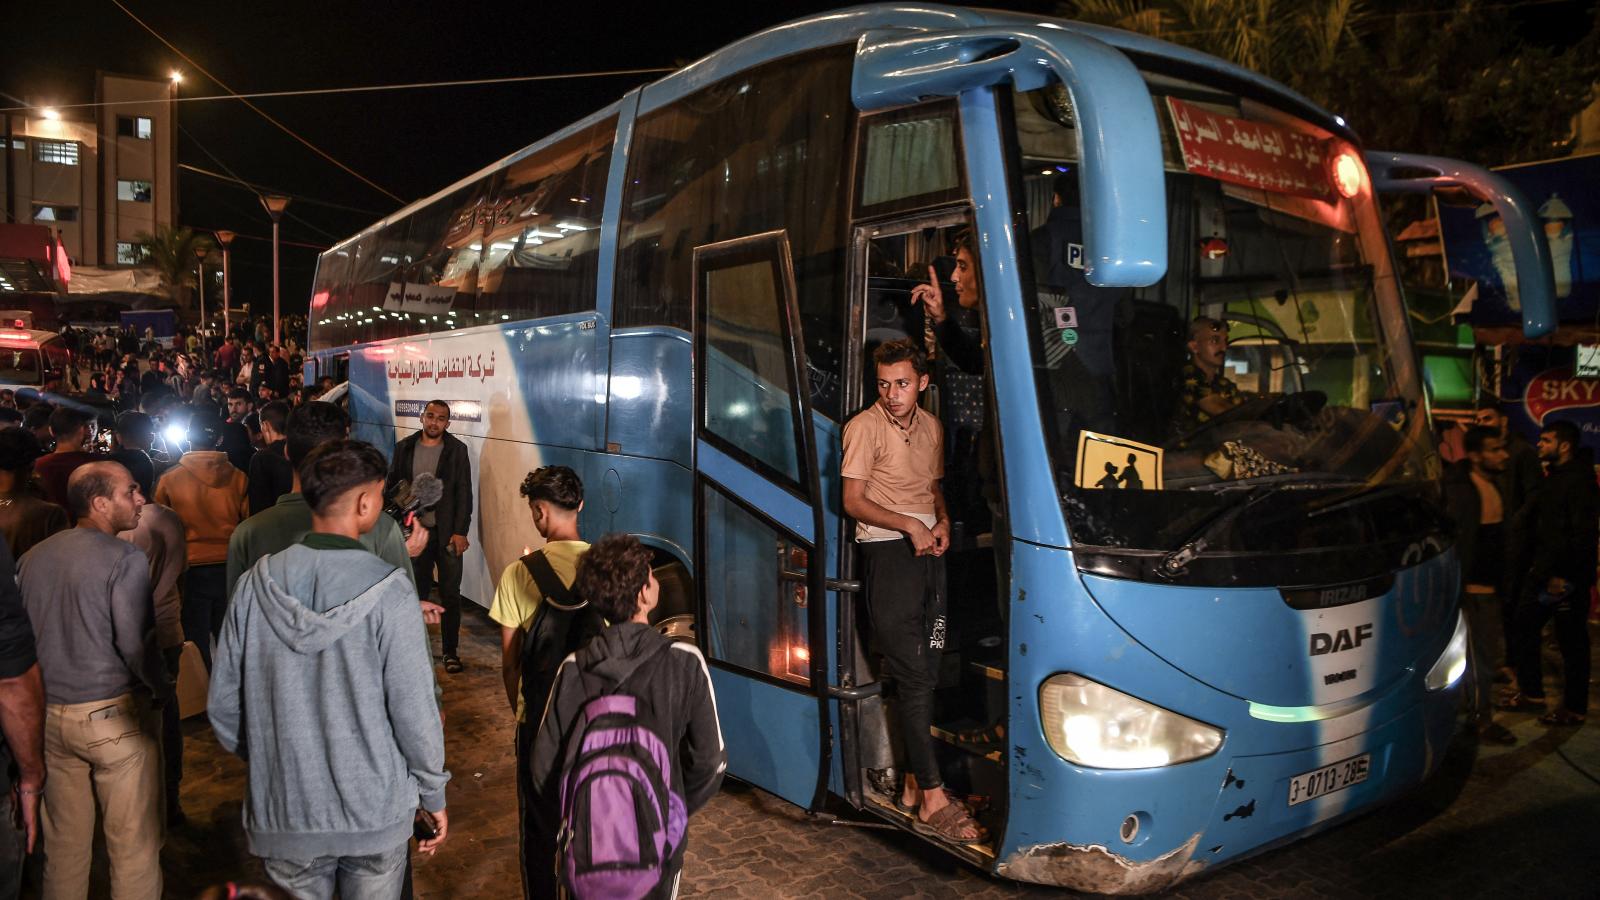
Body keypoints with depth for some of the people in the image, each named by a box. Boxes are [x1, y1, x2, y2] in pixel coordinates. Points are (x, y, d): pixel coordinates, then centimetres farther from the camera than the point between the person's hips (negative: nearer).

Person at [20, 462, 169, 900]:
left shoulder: (32, 557, 7)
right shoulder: (125, 559, -14)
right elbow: (136, 643, -19)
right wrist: (163, 691, -4)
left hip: (49, 716, 7)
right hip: (114, 715, -6)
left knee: (63, 842, 19)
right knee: (134, 843, 5)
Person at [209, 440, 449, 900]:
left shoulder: (257, 584, -9)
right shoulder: (388, 591, -19)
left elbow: (223, 703, 0)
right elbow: (415, 710, -15)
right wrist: (433, 796, -1)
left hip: (283, 815, 3)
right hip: (377, 813, -2)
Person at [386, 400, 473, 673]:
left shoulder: (457, 450, -2)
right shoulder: (405, 448, 5)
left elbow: (464, 493, -4)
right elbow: (392, 486, 8)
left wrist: (460, 532, -10)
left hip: (447, 532, -2)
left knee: (450, 594, 1)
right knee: (416, 591, 11)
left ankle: (450, 651, 9)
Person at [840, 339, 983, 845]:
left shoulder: (931, 427, 14)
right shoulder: (865, 427, -6)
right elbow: (852, 501, -9)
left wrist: (943, 521, 5)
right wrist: (909, 524, -18)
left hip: (929, 551, 7)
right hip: (888, 553, -7)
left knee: (926, 674, 9)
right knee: (914, 678, -9)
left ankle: (914, 784, 20)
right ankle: (933, 801, -5)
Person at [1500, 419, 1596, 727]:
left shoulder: (1580, 482, -14)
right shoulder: (1552, 478, 13)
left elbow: (1583, 536, -20)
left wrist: (1564, 576, -21)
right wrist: (1538, 568, 9)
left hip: (1567, 577, -9)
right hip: (1542, 572, 9)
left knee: (1572, 642, 2)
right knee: (1523, 630, 13)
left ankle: (1575, 708, 13)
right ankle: (1531, 693, 26)